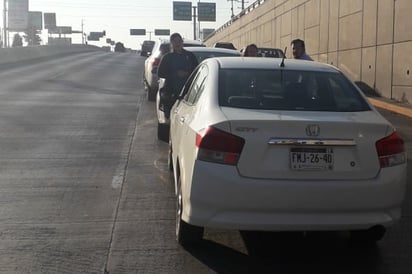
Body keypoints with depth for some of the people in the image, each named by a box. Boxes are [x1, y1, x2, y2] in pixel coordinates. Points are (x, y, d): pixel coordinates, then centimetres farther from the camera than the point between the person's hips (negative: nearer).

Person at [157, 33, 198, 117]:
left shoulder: (190, 56, 13)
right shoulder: (167, 57, 9)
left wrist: (187, 74, -6)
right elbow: (160, 73, 3)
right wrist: (176, 74, -7)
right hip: (172, 91, -1)